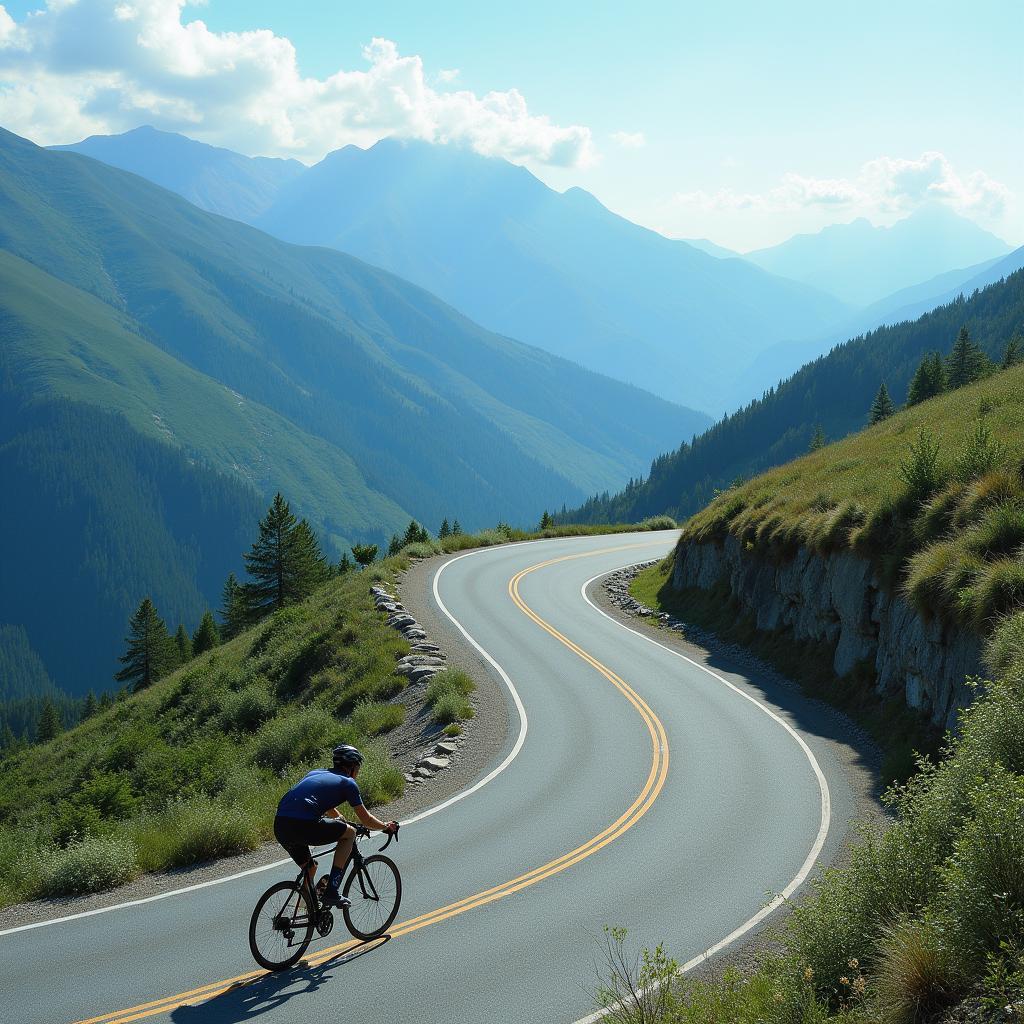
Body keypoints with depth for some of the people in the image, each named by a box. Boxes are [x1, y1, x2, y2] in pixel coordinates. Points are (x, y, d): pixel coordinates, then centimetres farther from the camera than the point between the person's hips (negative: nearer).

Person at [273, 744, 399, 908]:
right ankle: (331, 892, 8)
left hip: (280, 827, 7)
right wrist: (386, 826, 36)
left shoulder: (316, 773, 31)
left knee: (309, 868, 28)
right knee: (349, 833, 15)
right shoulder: (347, 782, 11)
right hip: (304, 825, -7)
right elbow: (365, 819, 18)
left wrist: (342, 821, 63)